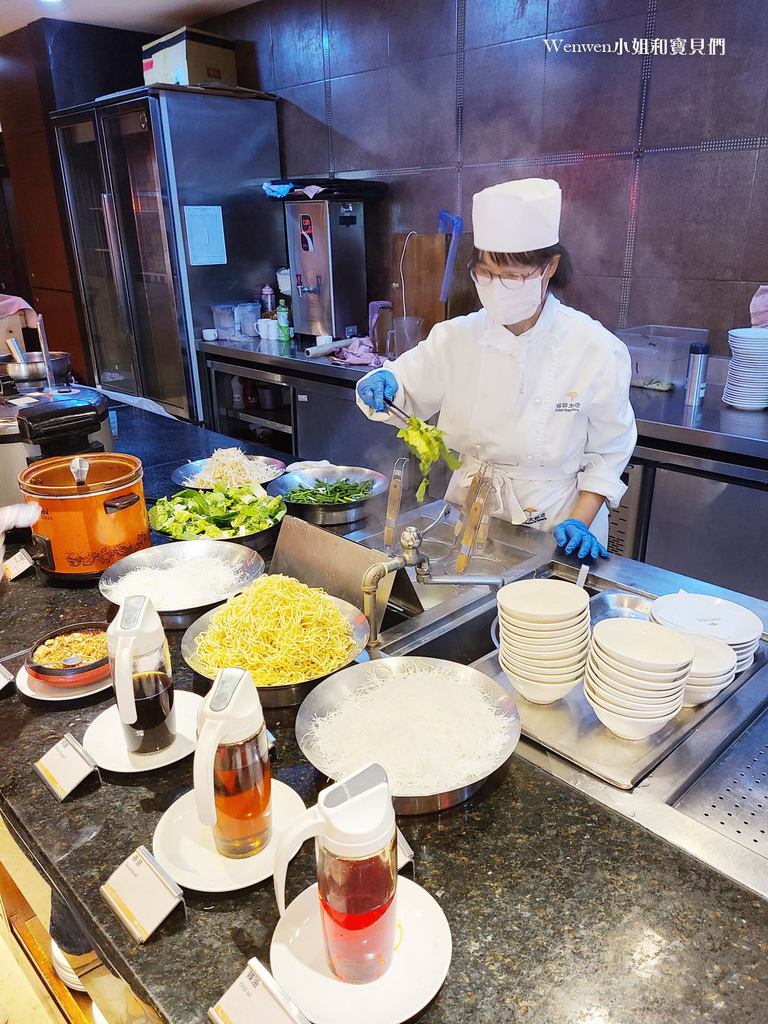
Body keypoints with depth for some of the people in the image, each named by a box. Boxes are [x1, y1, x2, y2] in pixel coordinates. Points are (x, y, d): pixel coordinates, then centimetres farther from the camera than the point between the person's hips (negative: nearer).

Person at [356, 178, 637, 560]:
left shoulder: (597, 350, -12)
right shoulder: (456, 338, -6)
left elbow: (608, 451, -4)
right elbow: (406, 393, 7)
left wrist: (579, 523, -13)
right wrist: (382, 383, -15)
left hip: (553, 523, -2)